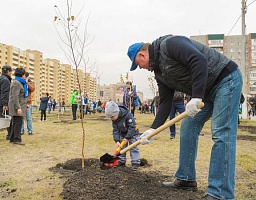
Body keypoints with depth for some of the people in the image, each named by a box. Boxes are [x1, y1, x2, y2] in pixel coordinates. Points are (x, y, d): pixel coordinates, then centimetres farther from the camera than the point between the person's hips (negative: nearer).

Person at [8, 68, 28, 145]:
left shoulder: (20, 83, 20)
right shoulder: (16, 83, -12)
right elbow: (15, 96, -20)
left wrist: (25, 105, 22)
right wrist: (18, 107, -24)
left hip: (19, 106, 10)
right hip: (17, 106, -10)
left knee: (14, 123, 13)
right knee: (18, 123, -9)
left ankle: (12, 138, 20)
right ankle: (17, 139, -6)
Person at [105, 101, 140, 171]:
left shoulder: (128, 115, -35)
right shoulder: (114, 119, -16)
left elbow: (132, 127, -31)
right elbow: (115, 130, -13)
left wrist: (127, 137, -29)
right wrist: (117, 140, -22)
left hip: (132, 133, -6)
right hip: (123, 133, 6)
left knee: (133, 147, -8)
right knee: (122, 147, 9)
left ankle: (135, 163, -4)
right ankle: (122, 161, 20)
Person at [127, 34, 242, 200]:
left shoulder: (169, 44, -17)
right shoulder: (160, 72, 10)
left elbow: (200, 61, -31)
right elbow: (165, 102, 9)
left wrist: (196, 97, -34)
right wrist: (153, 129, 2)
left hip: (227, 79, -10)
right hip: (207, 91, 10)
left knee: (221, 133, -15)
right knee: (188, 128, 8)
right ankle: (186, 179, 18)